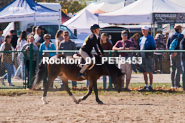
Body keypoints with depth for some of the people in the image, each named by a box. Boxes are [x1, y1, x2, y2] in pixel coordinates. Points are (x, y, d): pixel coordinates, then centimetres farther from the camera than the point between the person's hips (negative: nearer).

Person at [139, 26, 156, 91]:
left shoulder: (150, 38, -3)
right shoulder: (141, 38, 18)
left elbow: (153, 47, -6)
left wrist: (150, 54, -15)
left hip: (148, 57, -7)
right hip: (142, 58, 7)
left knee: (150, 72, -6)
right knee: (144, 72, 10)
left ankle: (150, 86, -4)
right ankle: (146, 86, 16)